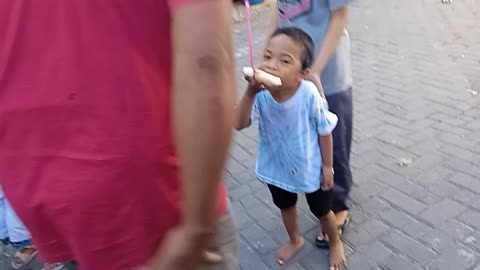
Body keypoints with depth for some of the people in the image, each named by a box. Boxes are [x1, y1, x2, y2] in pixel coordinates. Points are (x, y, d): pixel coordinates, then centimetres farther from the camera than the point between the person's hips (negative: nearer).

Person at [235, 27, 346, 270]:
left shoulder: (309, 95, -31)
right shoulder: (261, 94, -24)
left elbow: (324, 132, -17)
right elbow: (239, 124, -31)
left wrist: (327, 166, -8)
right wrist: (250, 93, -43)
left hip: (311, 166, -3)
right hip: (277, 165, 3)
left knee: (321, 210, 21)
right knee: (285, 206, 28)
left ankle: (335, 242, 54)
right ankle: (295, 240, 59)